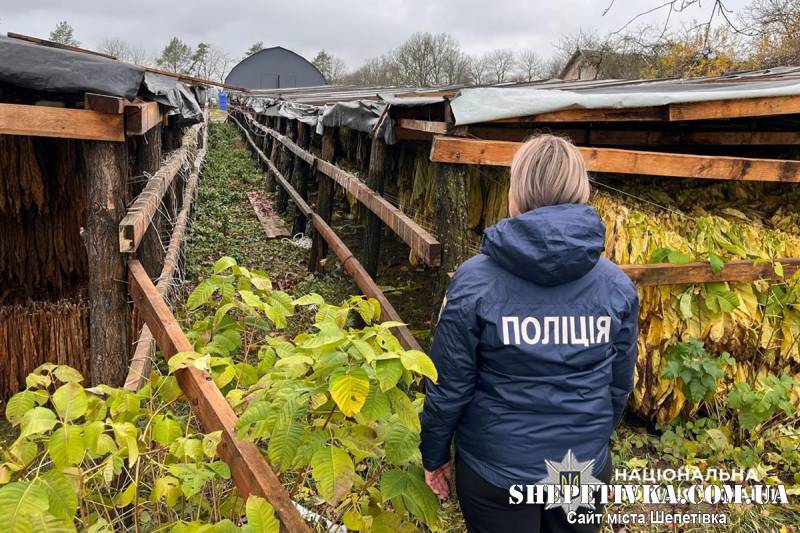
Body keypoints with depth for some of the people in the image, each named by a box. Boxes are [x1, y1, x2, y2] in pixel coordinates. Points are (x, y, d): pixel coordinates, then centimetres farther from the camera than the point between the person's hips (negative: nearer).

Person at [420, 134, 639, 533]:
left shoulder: (474, 280, -18)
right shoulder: (617, 284, -9)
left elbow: (449, 387, -12)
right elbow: (619, 385, 2)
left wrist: (434, 456, 4)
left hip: (496, 470, -2)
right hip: (586, 467, 3)